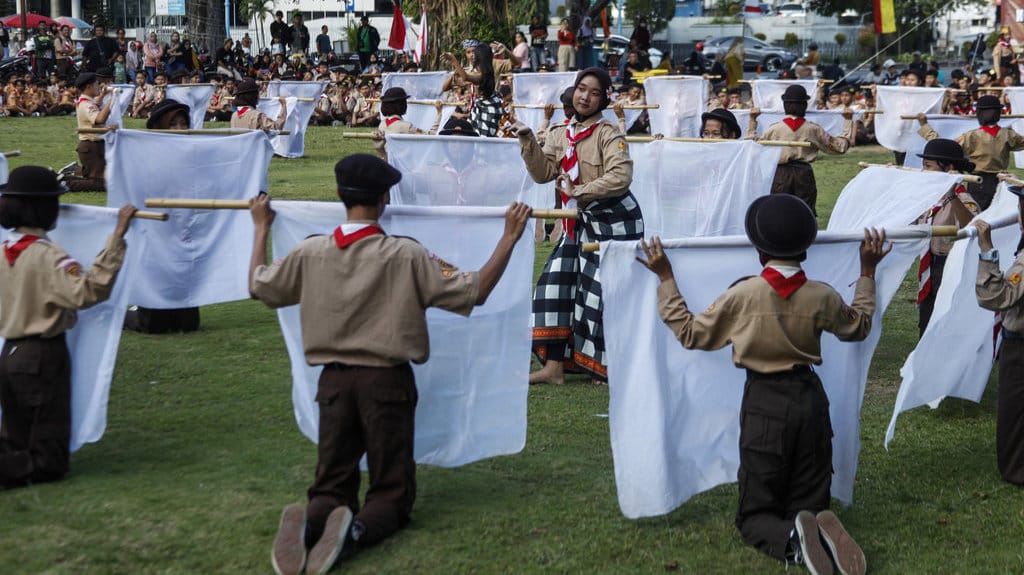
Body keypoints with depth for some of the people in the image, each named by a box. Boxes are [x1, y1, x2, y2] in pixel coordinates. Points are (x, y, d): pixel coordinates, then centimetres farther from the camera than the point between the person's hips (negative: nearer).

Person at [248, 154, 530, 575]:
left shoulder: (310, 253, -2)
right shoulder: (406, 256, -12)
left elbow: (258, 286, 15)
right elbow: (475, 291, -10)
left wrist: (261, 228, 29)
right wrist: (509, 237, -2)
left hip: (333, 380, 3)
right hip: (388, 382, -3)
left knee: (331, 488, 12)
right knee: (391, 492, 7)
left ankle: (309, 522, -25)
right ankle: (357, 531, -29)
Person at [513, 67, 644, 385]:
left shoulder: (609, 134, -11)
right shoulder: (560, 136, 9)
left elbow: (620, 177, -24)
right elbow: (543, 173, 0)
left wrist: (578, 192, -21)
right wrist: (528, 141, -12)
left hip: (614, 221, -7)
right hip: (581, 223, 7)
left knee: (601, 295, -3)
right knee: (557, 283, 2)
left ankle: (609, 369, 12)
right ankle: (554, 366, 6)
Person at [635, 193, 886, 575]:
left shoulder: (743, 294, -13)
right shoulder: (822, 296, -4)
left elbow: (690, 333, 0)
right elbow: (859, 326, 18)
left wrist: (665, 278, 7)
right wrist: (867, 271, 27)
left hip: (764, 403, -3)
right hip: (810, 400, 3)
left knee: (755, 517, 6)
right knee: (810, 505, 13)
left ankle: (791, 539, -30)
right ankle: (821, 532, -24)